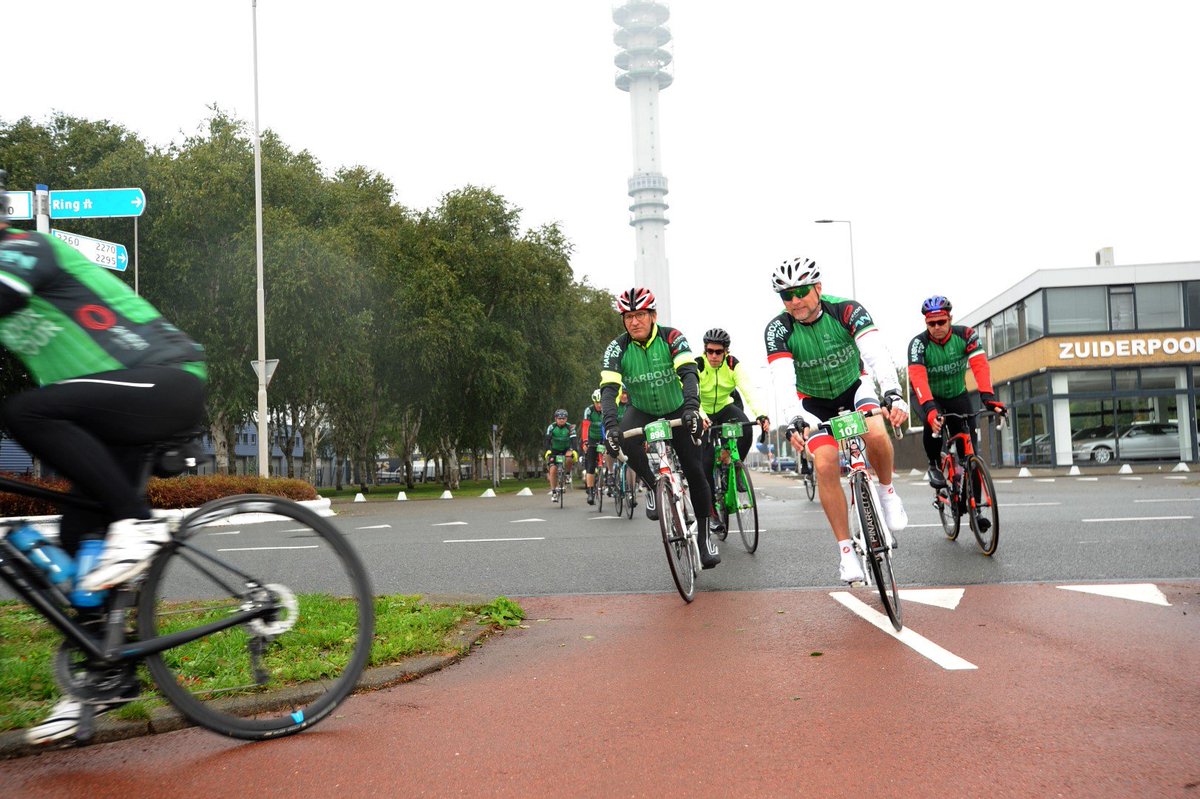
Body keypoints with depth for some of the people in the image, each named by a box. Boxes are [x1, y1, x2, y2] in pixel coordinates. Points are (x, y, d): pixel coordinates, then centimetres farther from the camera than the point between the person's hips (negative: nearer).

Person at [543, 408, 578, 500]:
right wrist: (548, 451, -35)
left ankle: (567, 473, -6)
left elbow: (574, 440, -23)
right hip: (554, 451, 0)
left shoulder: (570, 427, -15)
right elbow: (547, 440, -18)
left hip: (566, 449, 0)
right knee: (553, 469, -18)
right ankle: (553, 491, -8)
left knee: (569, 457, -35)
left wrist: (575, 451, -40)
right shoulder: (551, 427, -13)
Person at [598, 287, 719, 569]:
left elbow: (689, 373, -33)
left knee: (694, 471, -7)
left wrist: (692, 406, -52)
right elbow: (608, 388, -27)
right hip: (642, 411, 1)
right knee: (625, 438, -33)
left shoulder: (672, 337, -19)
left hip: (676, 411, 0)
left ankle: (703, 536, 8)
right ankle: (654, 487, -9)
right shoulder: (618, 348, -17)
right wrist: (610, 424, -45)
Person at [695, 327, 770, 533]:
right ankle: (711, 511, 2)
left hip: (725, 408, 2)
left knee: (746, 429, -30)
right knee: (706, 460, -13)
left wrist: (760, 415, -47)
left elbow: (749, 390, -29)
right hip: (703, 414, -2)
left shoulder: (733, 364, -17)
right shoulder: (697, 366, -22)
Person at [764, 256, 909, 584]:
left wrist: (893, 393, -55)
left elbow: (877, 353, -37)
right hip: (815, 401, 1)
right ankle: (846, 550, -6)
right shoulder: (778, 329, -22)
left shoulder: (846, 311, -24)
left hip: (854, 386, 0)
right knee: (825, 466, -18)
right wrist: (793, 419, -54)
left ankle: (887, 492, -1)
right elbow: (783, 379, -36)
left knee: (877, 436, -31)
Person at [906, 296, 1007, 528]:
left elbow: (980, 366, -31)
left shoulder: (965, 335, -19)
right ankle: (935, 465, -6)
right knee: (934, 423, -35)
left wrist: (988, 397, -47)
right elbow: (918, 378, -37)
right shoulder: (918, 343, -24)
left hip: (957, 395, 2)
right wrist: (930, 409, -52)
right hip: (930, 397, -2)